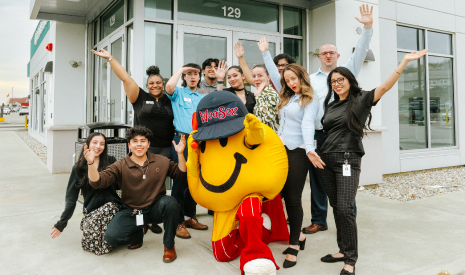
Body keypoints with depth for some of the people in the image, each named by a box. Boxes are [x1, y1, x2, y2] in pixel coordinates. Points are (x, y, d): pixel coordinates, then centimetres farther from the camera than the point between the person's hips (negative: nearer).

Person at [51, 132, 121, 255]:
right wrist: (62, 223, 6)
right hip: (90, 210, 2)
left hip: (111, 205, -1)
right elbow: (71, 197, 8)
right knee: (89, 242, -22)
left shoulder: (111, 162, 2)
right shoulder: (78, 168, 6)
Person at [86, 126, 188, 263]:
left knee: (170, 202, -33)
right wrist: (91, 163, -31)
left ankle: (169, 246, -9)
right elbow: (97, 181, -12)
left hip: (155, 209, 0)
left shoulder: (161, 161, 3)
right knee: (111, 237, -23)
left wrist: (180, 154, -14)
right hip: (130, 212, 0)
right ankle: (139, 232, 14)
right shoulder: (120, 166, -3)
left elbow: (181, 173, 2)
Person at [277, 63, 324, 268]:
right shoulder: (286, 98, 16)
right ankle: (298, 235, 26)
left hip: (297, 152, -7)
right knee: (284, 194, 7)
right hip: (281, 150, 7)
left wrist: (309, 149, -30)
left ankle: (294, 246, 8)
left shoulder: (310, 100, -5)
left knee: (293, 198, -4)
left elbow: (307, 124, -19)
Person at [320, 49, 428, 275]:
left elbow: (385, 87, -14)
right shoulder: (330, 105, 15)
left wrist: (405, 61, -22)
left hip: (347, 160, -6)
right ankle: (343, 250, 23)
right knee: (336, 208, 10)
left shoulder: (361, 100, -1)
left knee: (345, 208, -13)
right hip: (326, 159, 6)